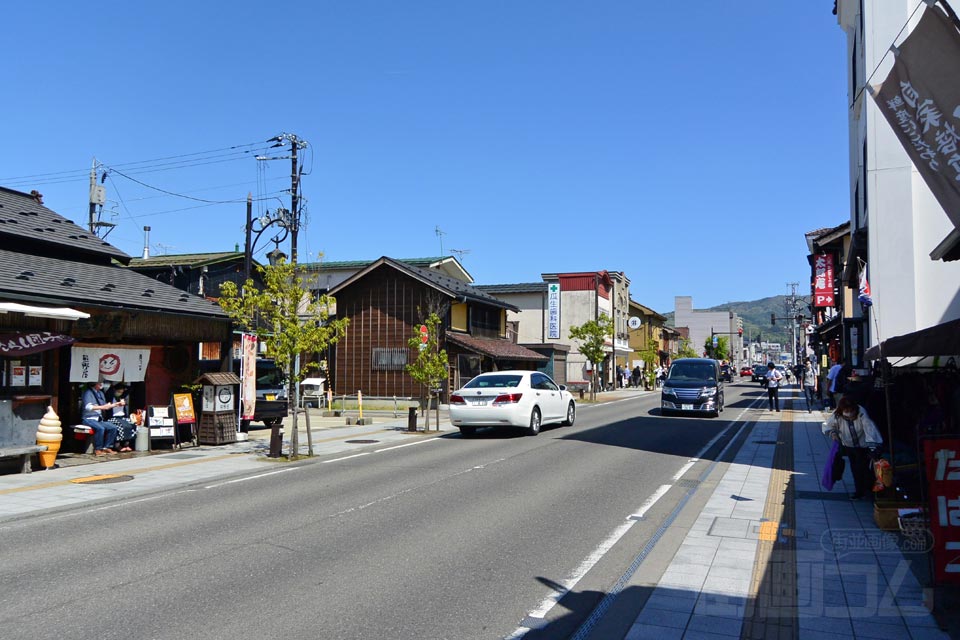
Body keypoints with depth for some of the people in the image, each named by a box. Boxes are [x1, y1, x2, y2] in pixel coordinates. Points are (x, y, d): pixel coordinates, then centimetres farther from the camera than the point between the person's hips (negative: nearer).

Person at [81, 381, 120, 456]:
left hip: (98, 419, 8)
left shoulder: (100, 393, 15)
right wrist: (102, 407, -28)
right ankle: (97, 450, -21)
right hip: (89, 419, -8)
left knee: (113, 427, -11)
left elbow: (105, 406, 22)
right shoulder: (88, 392, -8)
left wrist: (116, 404, 11)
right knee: (100, 428, -32)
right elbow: (88, 407, -22)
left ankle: (106, 447, -4)